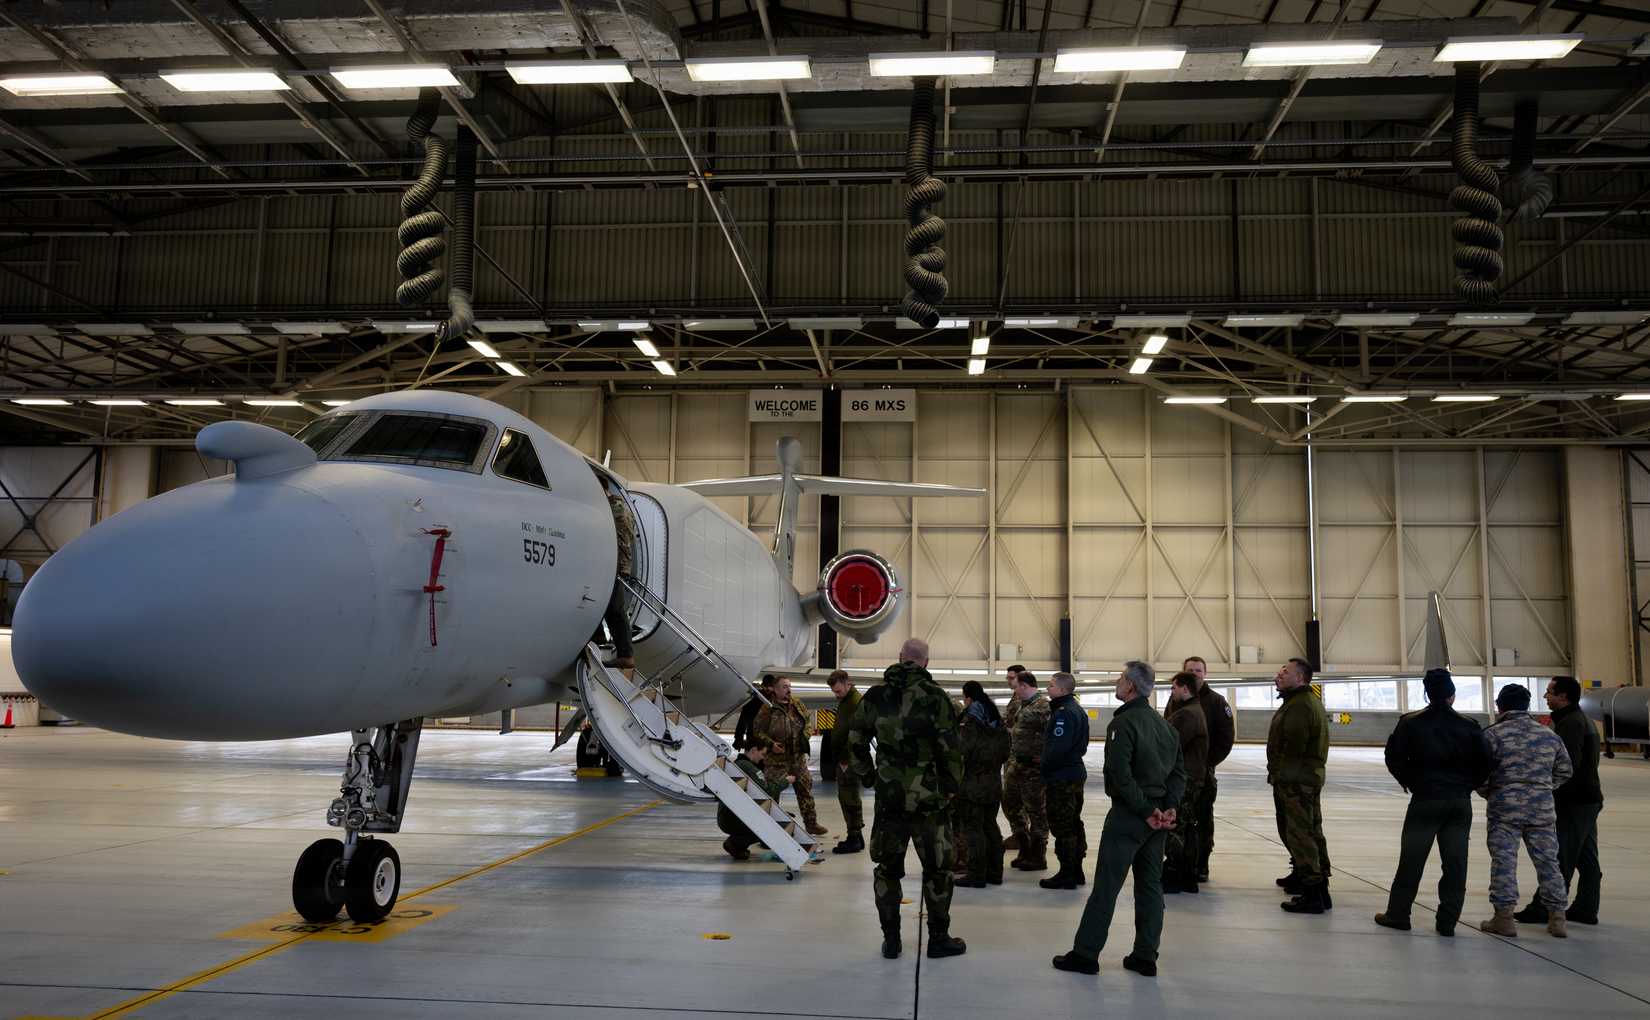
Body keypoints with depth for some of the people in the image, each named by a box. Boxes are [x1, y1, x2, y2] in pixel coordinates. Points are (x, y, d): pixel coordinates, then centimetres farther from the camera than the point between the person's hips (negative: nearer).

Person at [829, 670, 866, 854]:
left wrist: (847, 759, -20)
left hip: (850, 760, -10)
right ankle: (856, 836, 22)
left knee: (850, 798, -7)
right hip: (843, 759, 10)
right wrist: (840, 758, 18)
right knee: (845, 797, 14)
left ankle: (854, 838, -2)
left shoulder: (857, 702, -15)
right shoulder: (843, 701, 17)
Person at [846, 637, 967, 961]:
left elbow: (856, 742, 7)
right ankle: (938, 938, 16)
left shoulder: (875, 696, 2)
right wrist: (952, 785, 3)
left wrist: (869, 777, 19)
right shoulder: (935, 697, -10)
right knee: (937, 867, 10)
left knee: (887, 866, 13)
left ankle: (890, 939, 17)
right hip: (928, 797, -3)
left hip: (888, 796, 3)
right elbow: (949, 748, -11)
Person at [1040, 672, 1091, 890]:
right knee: (1074, 823, 16)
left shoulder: (1063, 712, -19)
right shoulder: (1078, 710, 13)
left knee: (1061, 825, -4)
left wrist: (1045, 767, -10)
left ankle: (1067, 874, 1)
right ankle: (1076, 871, 23)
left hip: (1061, 777, -10)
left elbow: (1057, 747, -25)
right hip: (1076, 772, 10)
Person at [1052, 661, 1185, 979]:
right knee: (1150, 885, 12)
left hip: (1128, 815, -8)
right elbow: (1179, 771, 10)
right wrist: (1168, 807, 1)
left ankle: (1085, 954, 3)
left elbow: (1121, 774, -21)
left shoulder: (1123, 722, -14)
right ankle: (1145, 957, 15)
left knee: (1106, 885, -2)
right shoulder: (1163, 724, 11)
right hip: (1158, 817, 8)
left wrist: (1145, 810, -15)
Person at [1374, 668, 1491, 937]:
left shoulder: (1411, 723, -6)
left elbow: (1394, 757, -5)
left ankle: (1398, 914, 11)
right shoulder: (1469, 726, -1)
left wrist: (1409, 782, 10)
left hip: (1425, 800, -2)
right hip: (1460, 802, 2)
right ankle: (1447, 921, 9)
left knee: (1411, 859, 6)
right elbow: (1484, 764, 0)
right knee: (1455, 863, 7)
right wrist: (1466, 786, 12)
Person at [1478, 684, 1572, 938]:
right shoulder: (1550, 735, 9)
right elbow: (1565, 770, 16)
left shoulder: (1493, 734, -6)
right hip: (1542, 807, 4)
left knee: (1503, 860, 1)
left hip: (1505, 807, -4)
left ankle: (1504, 917, 1)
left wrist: (1488, 793, 9)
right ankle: (1557, 918, 16)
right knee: (1548, 861, 12)